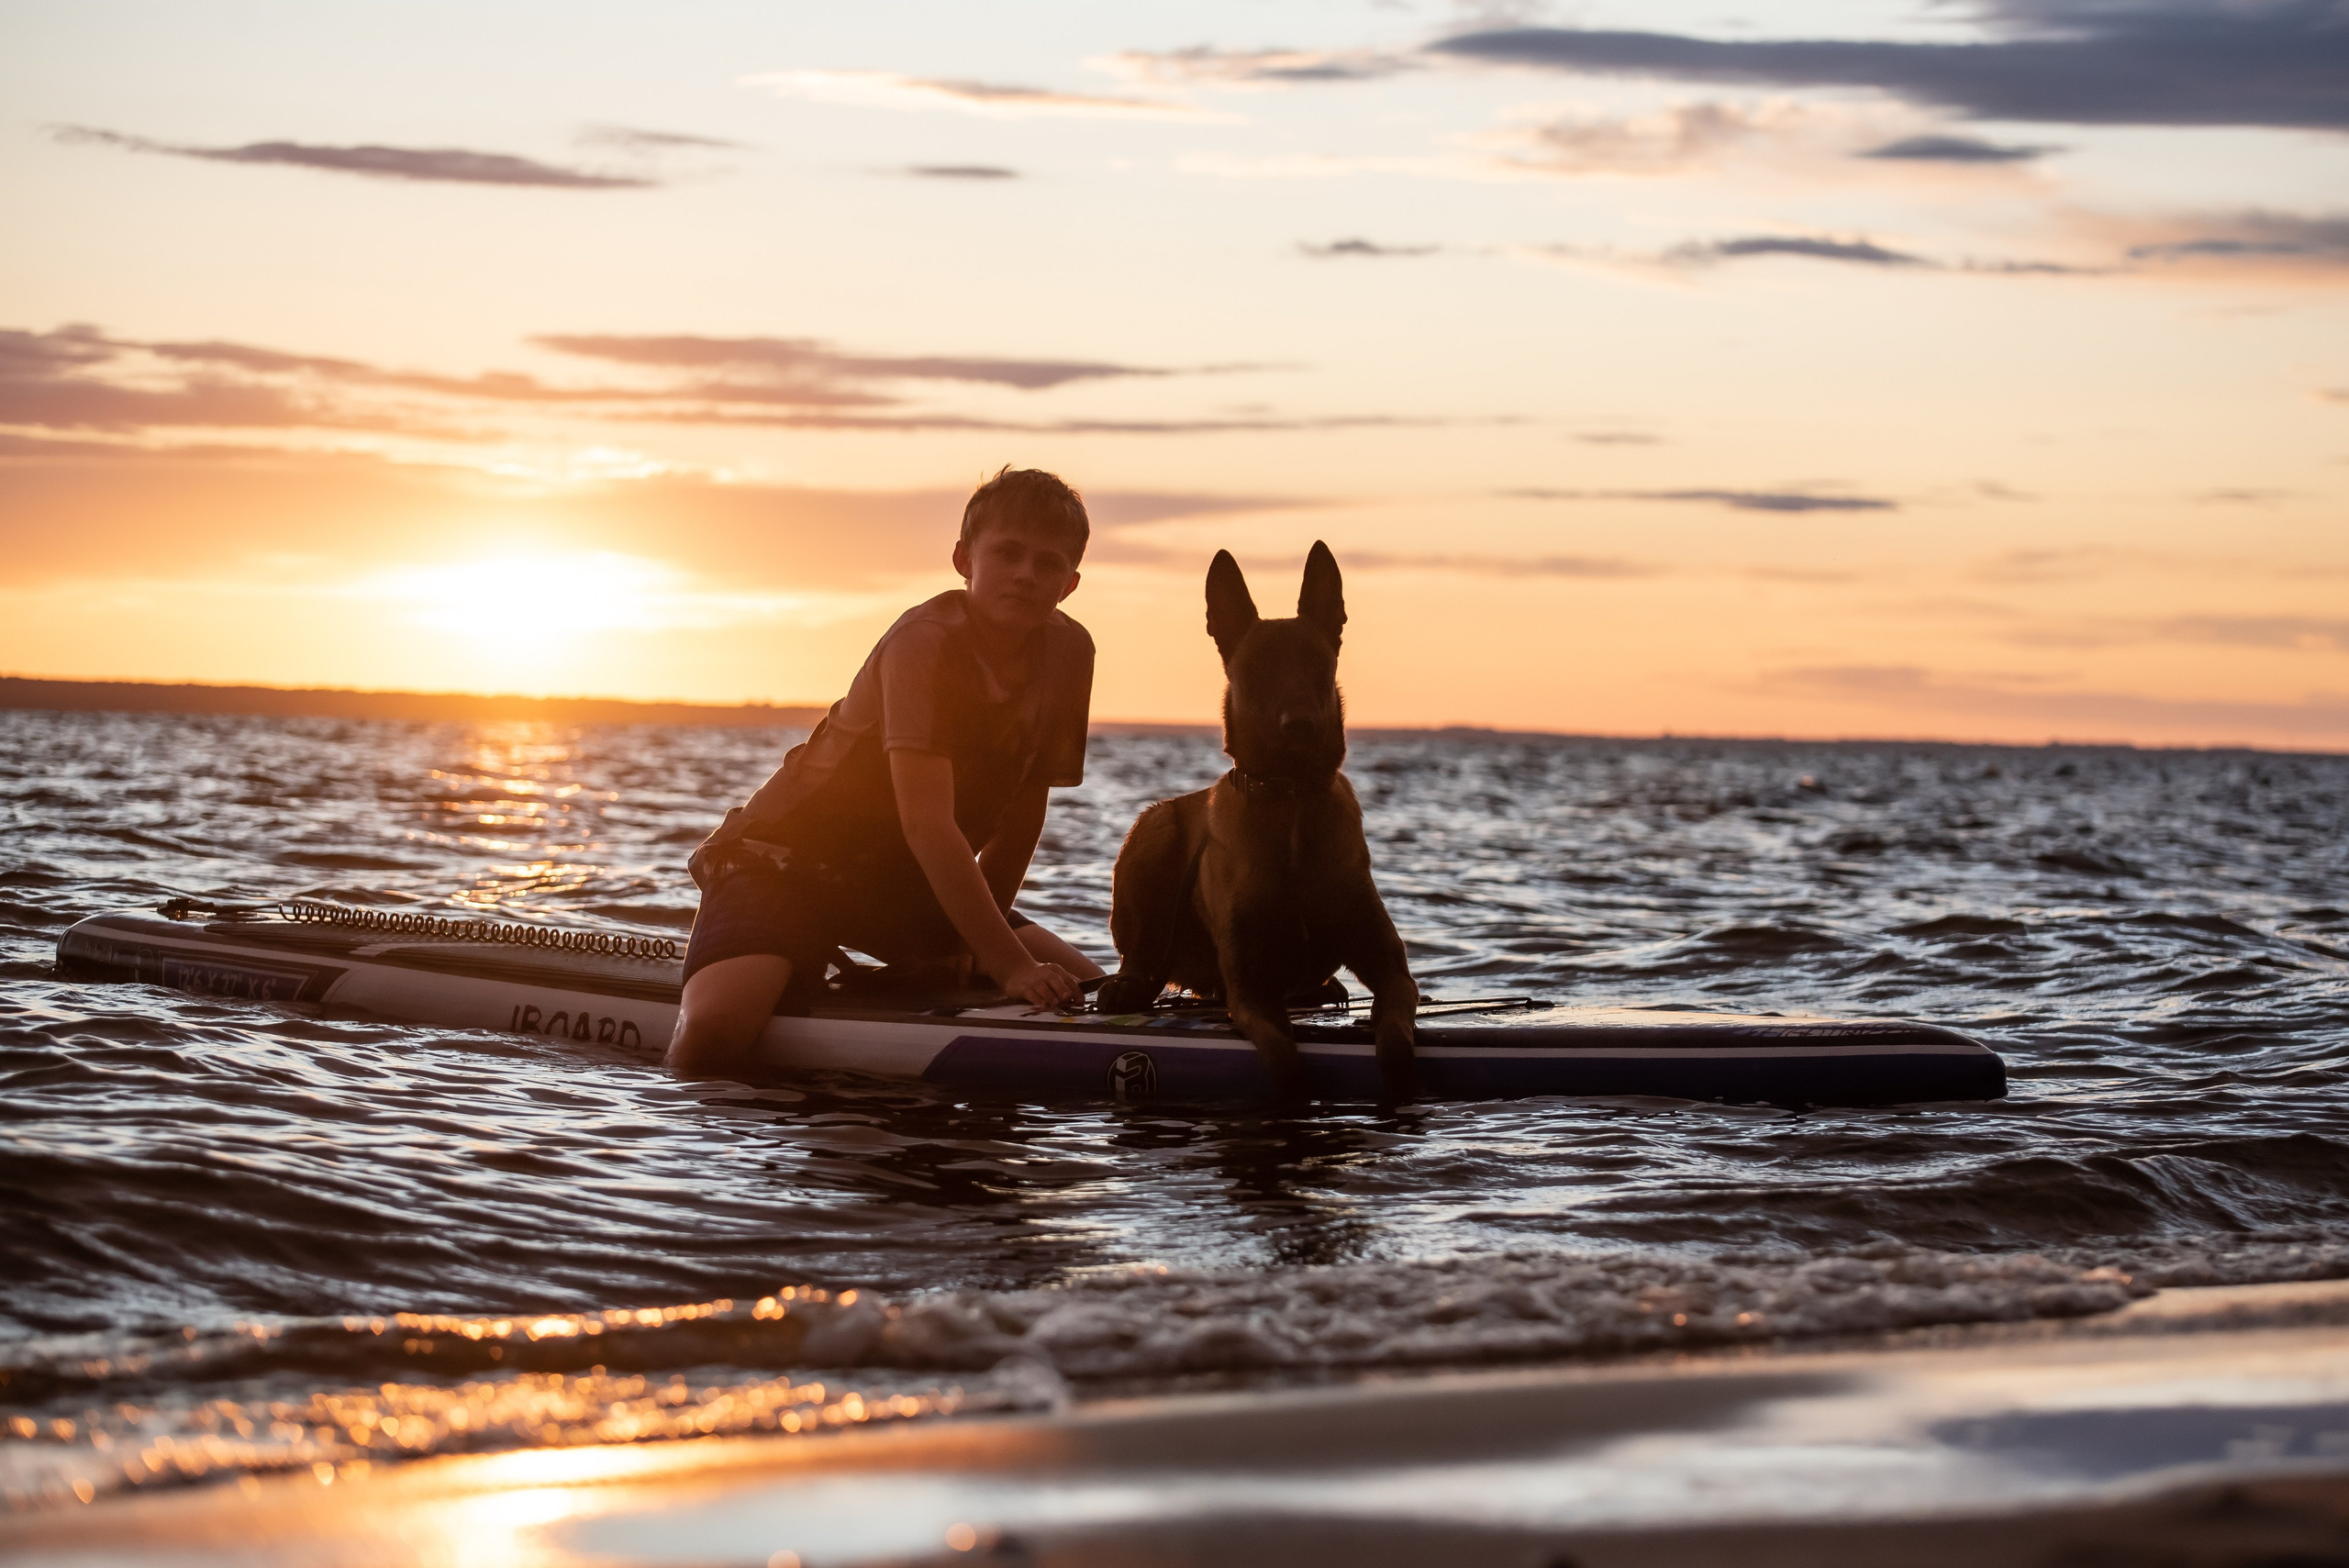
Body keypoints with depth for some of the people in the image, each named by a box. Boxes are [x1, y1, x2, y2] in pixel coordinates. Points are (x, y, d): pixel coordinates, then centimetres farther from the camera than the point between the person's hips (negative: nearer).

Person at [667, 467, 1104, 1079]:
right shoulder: (924, 640, -24)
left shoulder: (1069, 653, -5)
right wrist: (1009, 963, -34)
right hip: (787, 857, -7)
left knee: (1083, 986, 2)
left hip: (900, 885, 8)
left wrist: (975, 935, 0)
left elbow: (1023, 808, 4)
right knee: (716, 1032, -34)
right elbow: (927, 823, -32)